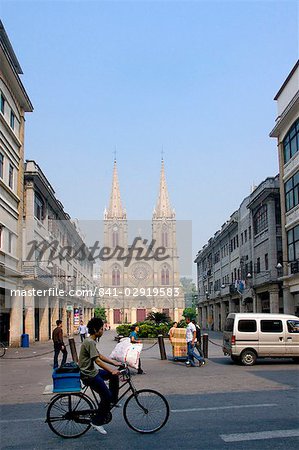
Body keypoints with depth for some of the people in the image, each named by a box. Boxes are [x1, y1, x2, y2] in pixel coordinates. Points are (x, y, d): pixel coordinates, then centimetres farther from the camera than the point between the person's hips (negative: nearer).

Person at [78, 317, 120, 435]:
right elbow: (97, 360, -26)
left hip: (92, 372, 10)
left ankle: (113, 401, 21)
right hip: (89, 375, -10)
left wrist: (115, 363, 11)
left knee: (114, 376, 13)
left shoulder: (90, 341, 13)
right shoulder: (90, 342, -20)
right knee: (106, 396, -8)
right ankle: (97, 422, 1)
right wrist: (111, 371, -28)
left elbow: (100, 356, 17)